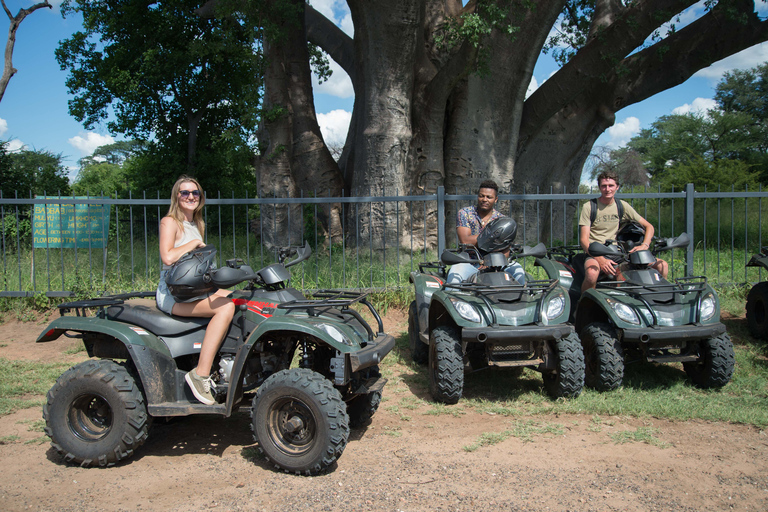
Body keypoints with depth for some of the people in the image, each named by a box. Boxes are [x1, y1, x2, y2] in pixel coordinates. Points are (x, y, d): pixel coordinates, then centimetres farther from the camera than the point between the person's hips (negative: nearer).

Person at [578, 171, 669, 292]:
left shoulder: (622, 206, 11)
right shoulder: (588, 207, -1)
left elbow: (648, 226, 13)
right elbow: (583, 239, -8)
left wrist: (644, 245, -10)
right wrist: (600, 259, -24)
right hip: (595, 253, -4)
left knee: (663, 266, -8)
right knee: (592, 274, -40)